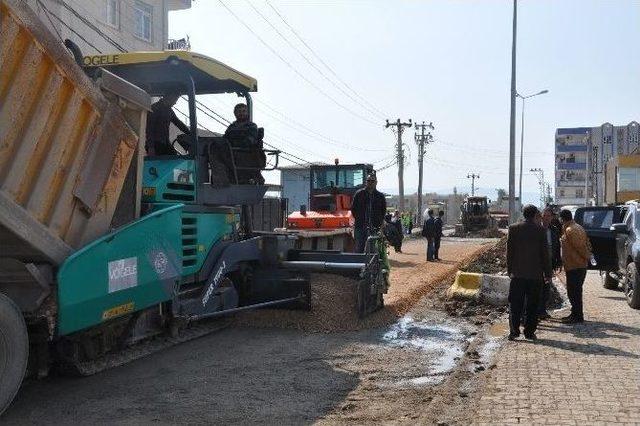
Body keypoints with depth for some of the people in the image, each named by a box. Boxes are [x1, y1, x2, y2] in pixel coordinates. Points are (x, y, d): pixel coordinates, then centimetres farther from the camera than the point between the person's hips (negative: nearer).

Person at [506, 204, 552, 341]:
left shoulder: (513, 228, -1)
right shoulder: (540, 230, -3)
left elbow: (509, 251, 2)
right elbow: (545, 253, 0)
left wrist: (509, 270, 9)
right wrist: (547, 273, 6)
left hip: (518, 273, 0)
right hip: (535, 273, 0)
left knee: (515, 304, 5)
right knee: (532, 304, 8)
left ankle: (514, 330, 0)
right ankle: (529, 332, 10)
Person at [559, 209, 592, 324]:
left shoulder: (570, 230, -17)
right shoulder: (578, 227, 15)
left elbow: (579, 246, -20)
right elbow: (587, 243, 17)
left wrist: (586, 257, -8)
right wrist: (587, 256, 16)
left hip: (573, 266, -10)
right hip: (581, 264, 10)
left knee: (573, 291, -4)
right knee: (576, 290, 16)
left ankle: (577, 316, 0)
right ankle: (576, 314, 24)